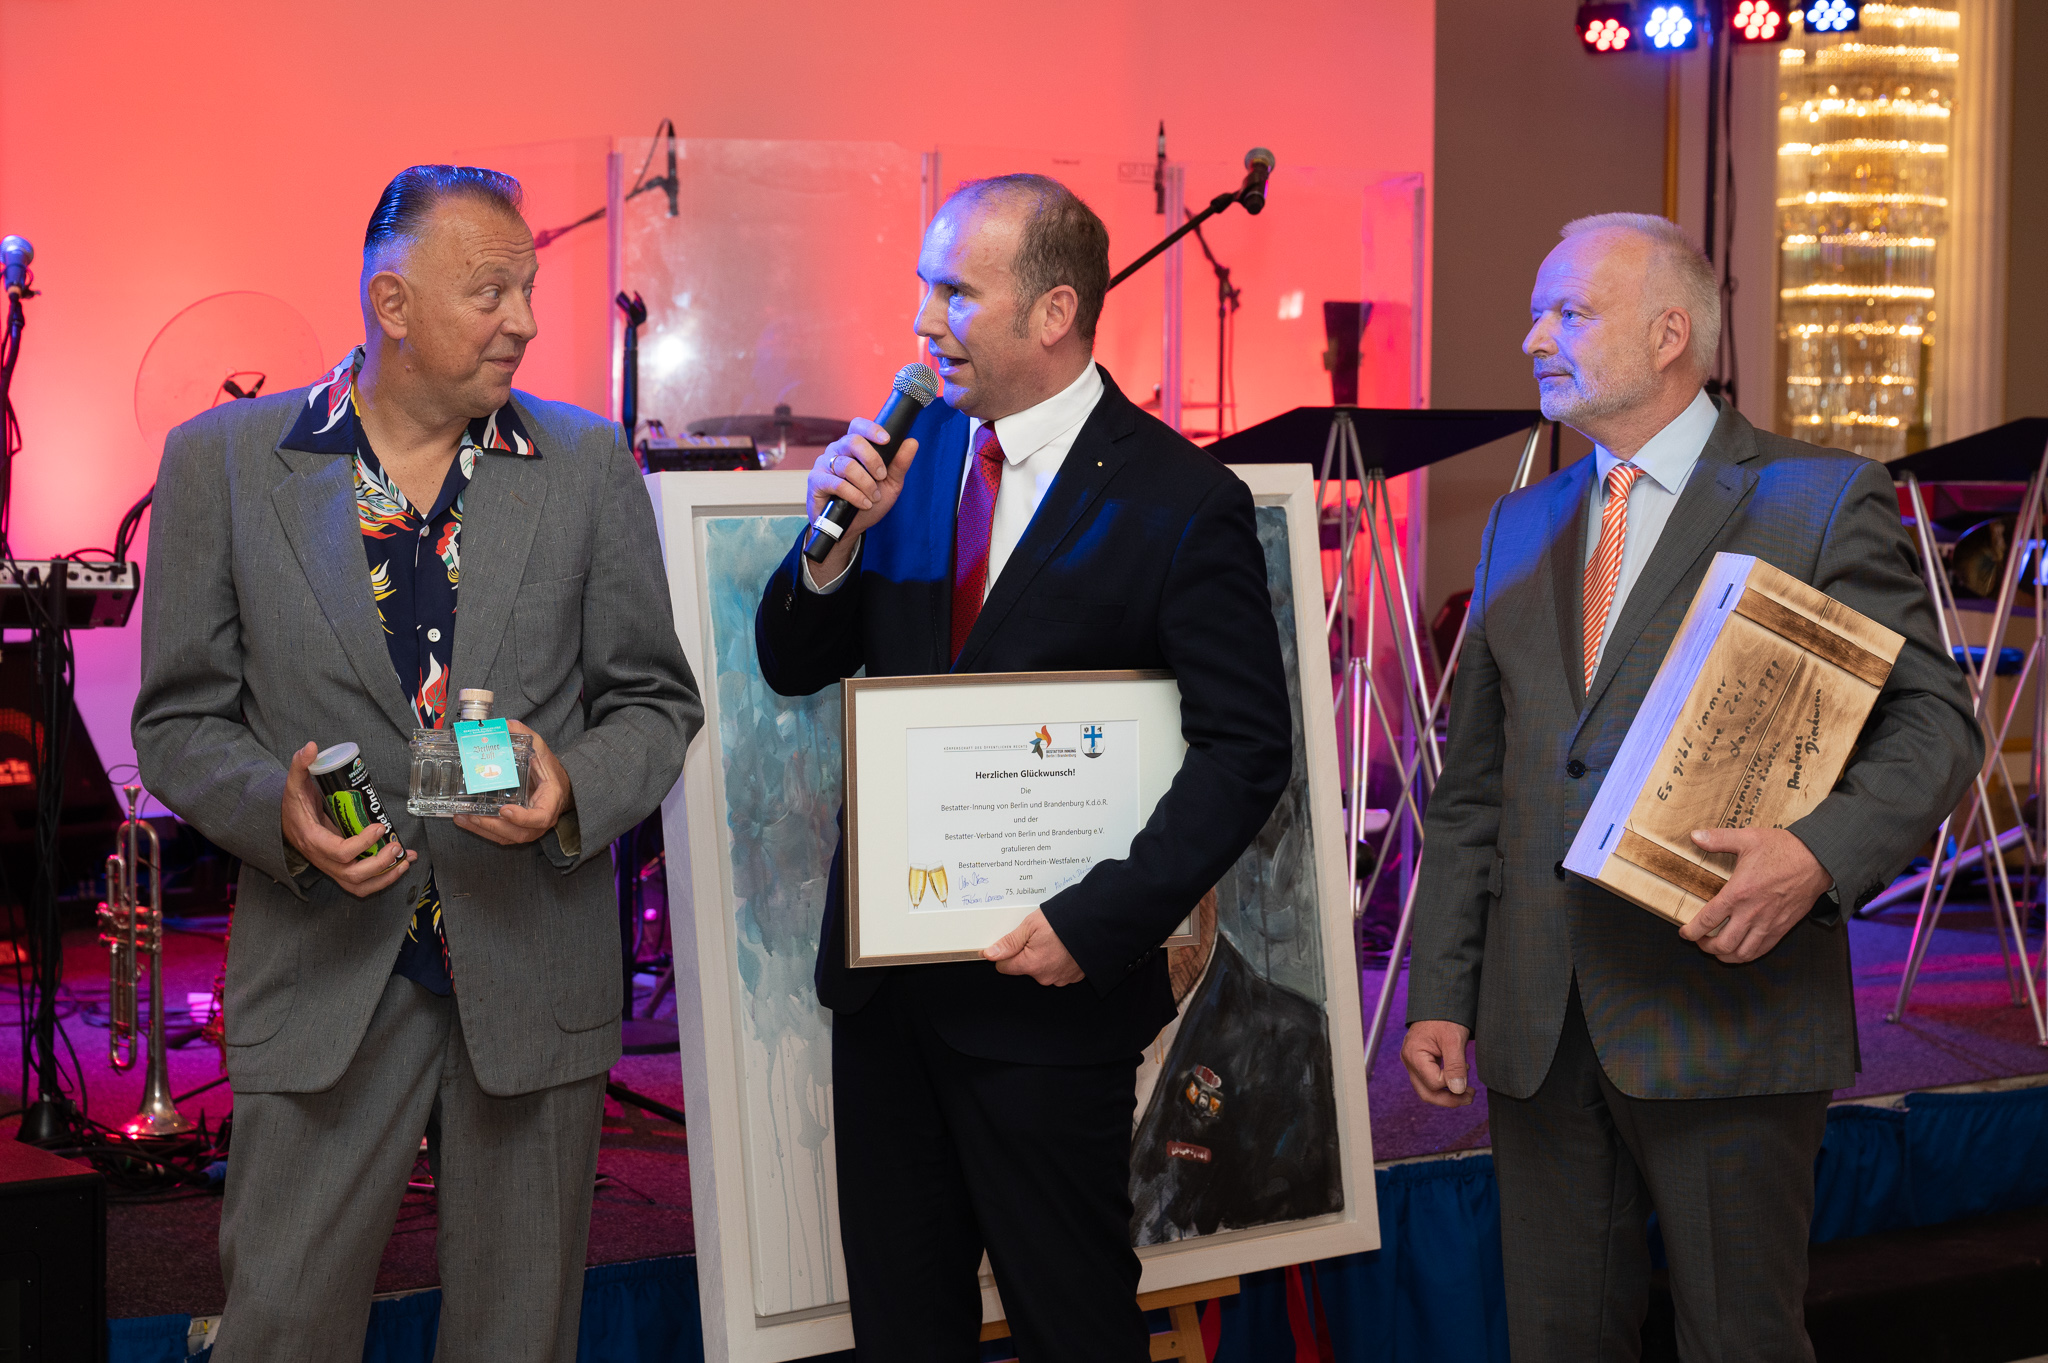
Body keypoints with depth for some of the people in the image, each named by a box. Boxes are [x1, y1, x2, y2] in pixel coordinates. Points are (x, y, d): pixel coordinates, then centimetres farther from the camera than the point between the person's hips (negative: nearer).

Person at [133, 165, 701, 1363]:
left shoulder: (590, 465, 4)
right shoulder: (223, 459, 0)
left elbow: (656, 703, 7)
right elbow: (182, 718, 3)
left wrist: (573, 792, -14)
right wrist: (279, 811, -16)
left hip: (535, 974, 1)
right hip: (325, 981, -1)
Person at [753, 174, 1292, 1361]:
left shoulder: (1182, 503, -11)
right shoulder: (914, 450, 6)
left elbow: (1247, 751, -12)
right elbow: (794, 667, 10)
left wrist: (1096, 925, -18)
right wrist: (836, 542, -11)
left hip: (1044, 984, -5)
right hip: (884, 971, 5)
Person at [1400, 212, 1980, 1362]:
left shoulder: (1823, 501, -2)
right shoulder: (1522, 525, 16)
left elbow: (1935, 719, -6)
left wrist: (1823, 849, -26)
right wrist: (1440, 995, 9)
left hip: (1727, 1017, -5)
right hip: (1537, 1028, 5)